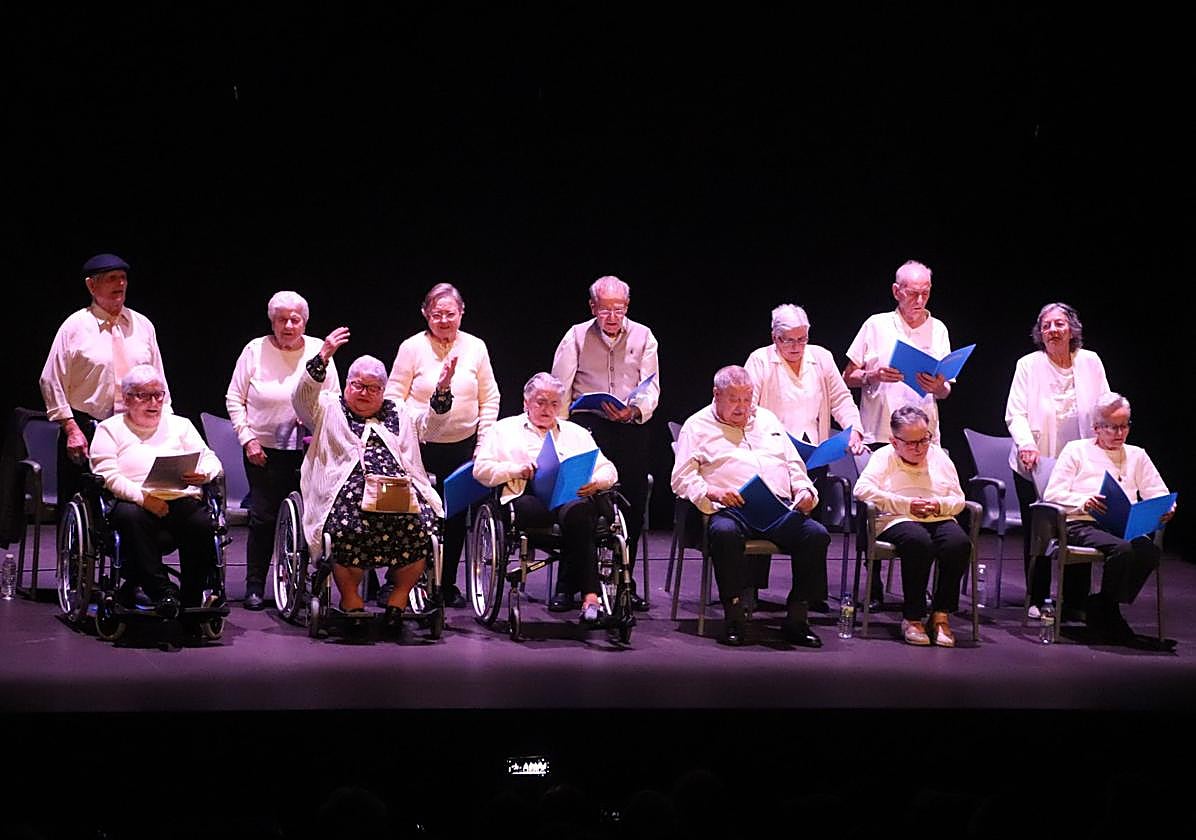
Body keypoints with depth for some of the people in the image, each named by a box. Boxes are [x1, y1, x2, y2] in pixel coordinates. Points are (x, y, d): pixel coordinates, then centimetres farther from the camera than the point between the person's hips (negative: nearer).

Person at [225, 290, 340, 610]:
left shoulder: (318, 351, 4)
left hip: (308, 451, 1)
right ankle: (255, 586, 10)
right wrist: (247, 438, -4)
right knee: (263, 518, -1)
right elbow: (234, 398, 5)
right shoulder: (256, 350, 1)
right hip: (263, 449, -1)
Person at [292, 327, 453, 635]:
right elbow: (303, 397, 2)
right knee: (348, 529, -35)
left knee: (422, 528, -27)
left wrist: (442, 389, 7)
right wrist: (323, 357, -10)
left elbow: (430, 421, 24)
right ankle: (350, 598, -13)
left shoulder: (397, 414, 31)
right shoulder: (329, 409, 19)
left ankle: (398, 598, -12)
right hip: (349, 491, -3)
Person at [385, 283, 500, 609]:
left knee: (456, 517, 7)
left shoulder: (475, 347, 5)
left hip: (463, 444, 3)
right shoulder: (412, 348, -3)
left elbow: (490, 399, 9)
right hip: (420, 446, -3)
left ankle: (448, 584, 19)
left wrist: (484, 443, 3)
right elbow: (394, 396, -1)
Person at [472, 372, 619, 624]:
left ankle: (567, 590, -33)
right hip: (528, 498, -2)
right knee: (577, 511, -36)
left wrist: (595, 482, -4)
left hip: (576, 496, 2)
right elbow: (482, 469, 11)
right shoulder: (505, 429, 25)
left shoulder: (577, 433, 31)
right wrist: (517, 470, -6)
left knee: (576, 511, -37)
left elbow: (608, 469, 20)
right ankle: (589, 595, -33)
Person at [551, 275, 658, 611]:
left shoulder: (642, 337, 7)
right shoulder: (577, 337, 5)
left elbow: (651, 388, 1)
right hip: (587, 425, -2)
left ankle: (625, 582, 14)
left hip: (631, 428, 2)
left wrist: (635, 411, -19)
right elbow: (560, 389, 4)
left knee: (633, 505, 3)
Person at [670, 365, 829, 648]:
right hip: (731, 509, -4)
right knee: (725, 533, -40)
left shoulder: (767, 419, 28)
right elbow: (682, 478, 3)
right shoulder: (698, 426, 14)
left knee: (817, 535, -26)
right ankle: (734, 618, -29)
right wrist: (712, 492, -15)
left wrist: (805, 491, 8)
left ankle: (796, 619, -18)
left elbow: (794, 465, 29)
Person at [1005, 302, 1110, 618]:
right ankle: (1037, 601, 14)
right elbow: (1015, 413, -5)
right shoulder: (1028, 365, -1)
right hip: (1035, 466, -1)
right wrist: (1026, 443, -22)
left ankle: (1076, 602, 9)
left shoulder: (1091, 363, 5)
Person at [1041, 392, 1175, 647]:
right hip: (1081, 525, -4)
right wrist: (1084, 502, -16)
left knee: (1150, 550, -30)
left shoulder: (1136, 455, 24)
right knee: (1122, 549, -35)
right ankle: (1106, 616, -17)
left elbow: (1158, 493, 16)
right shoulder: (1077, 450, 12)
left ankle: (1101, 609, -17)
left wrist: (1166, 509, -9)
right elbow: (1052, 493, 2)